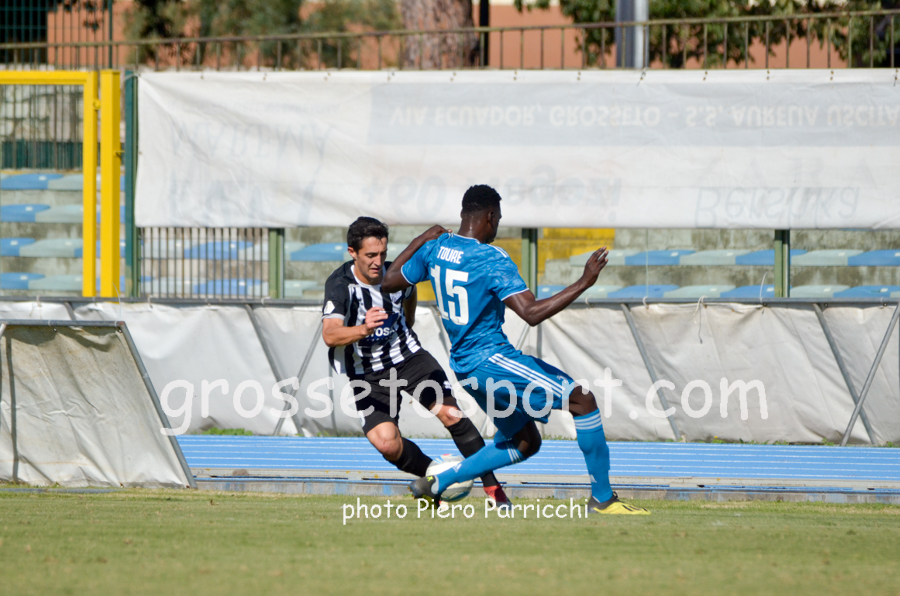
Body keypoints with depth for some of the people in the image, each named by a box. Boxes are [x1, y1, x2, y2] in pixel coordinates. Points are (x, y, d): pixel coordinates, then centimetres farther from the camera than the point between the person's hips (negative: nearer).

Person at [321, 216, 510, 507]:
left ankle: (492, 486, -1)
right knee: (386, 444, -19)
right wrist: (363, 330, -56)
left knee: (450, 413, -14)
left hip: (408, 357, 3)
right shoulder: (340, 284, -23)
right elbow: (330, 335, -38)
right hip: (368, 374, -3)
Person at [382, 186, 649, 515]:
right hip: (491, 360, -9)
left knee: (526, 442, 19)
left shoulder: (434, 248, 5)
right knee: (583, 400, -9)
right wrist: (584, 282, -24)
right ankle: (602, 498, -9)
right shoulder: (492, 260, -18)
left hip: (464, 364, 9)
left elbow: (389, 282, 19)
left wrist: (421, 241, 28)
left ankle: (434, 484, 17)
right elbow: (532, 313, -27)